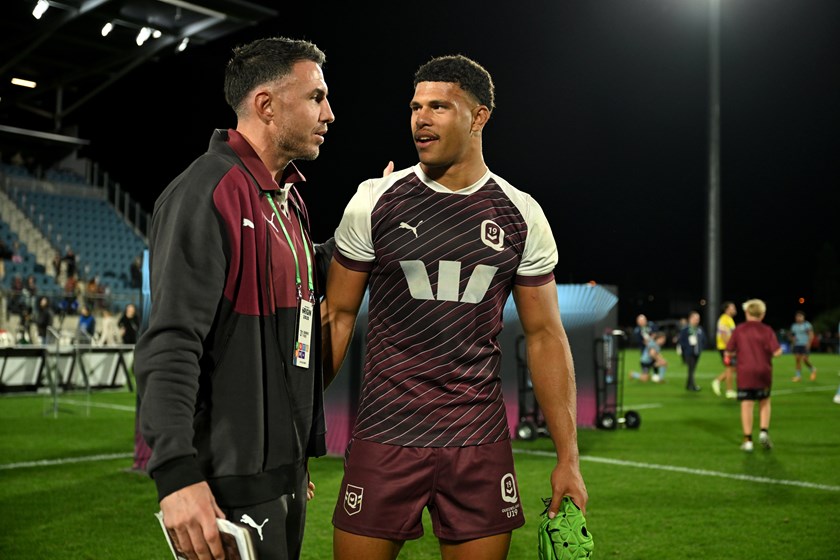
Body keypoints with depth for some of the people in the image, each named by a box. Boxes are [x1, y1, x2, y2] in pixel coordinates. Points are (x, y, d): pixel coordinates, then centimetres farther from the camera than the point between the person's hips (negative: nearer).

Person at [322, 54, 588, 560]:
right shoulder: (374, 202, -1)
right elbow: (337, 318, 2)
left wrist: (568, 458, 1)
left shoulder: (522, 216, 2)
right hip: (384, 437, -1)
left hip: (481, 442, 1)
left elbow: (545, 335, 4)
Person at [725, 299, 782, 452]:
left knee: (747, 405, 1)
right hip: (763, 373, 0)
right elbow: (777, 352, -13)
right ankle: (764, 431, 2)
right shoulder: (767, 330, -4)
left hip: (744, 373, 0)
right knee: (765, 402, 18)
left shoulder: (738, 330, -1)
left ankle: (748, 440, 2)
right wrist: (767, 352, 9)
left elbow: (728, 352, 0)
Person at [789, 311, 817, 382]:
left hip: (805, 345, -5)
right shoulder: (794, 326, 12)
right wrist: (792, 339, 0)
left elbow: (811, 335, -8)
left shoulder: (807, 325, -3)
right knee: (797, 360, -2)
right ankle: (798, 376, 1)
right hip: (796, 345, 5)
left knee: (805, 360, -11)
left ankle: (813, 370, 16)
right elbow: (791, 335, 22)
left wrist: (809, 344, -17)